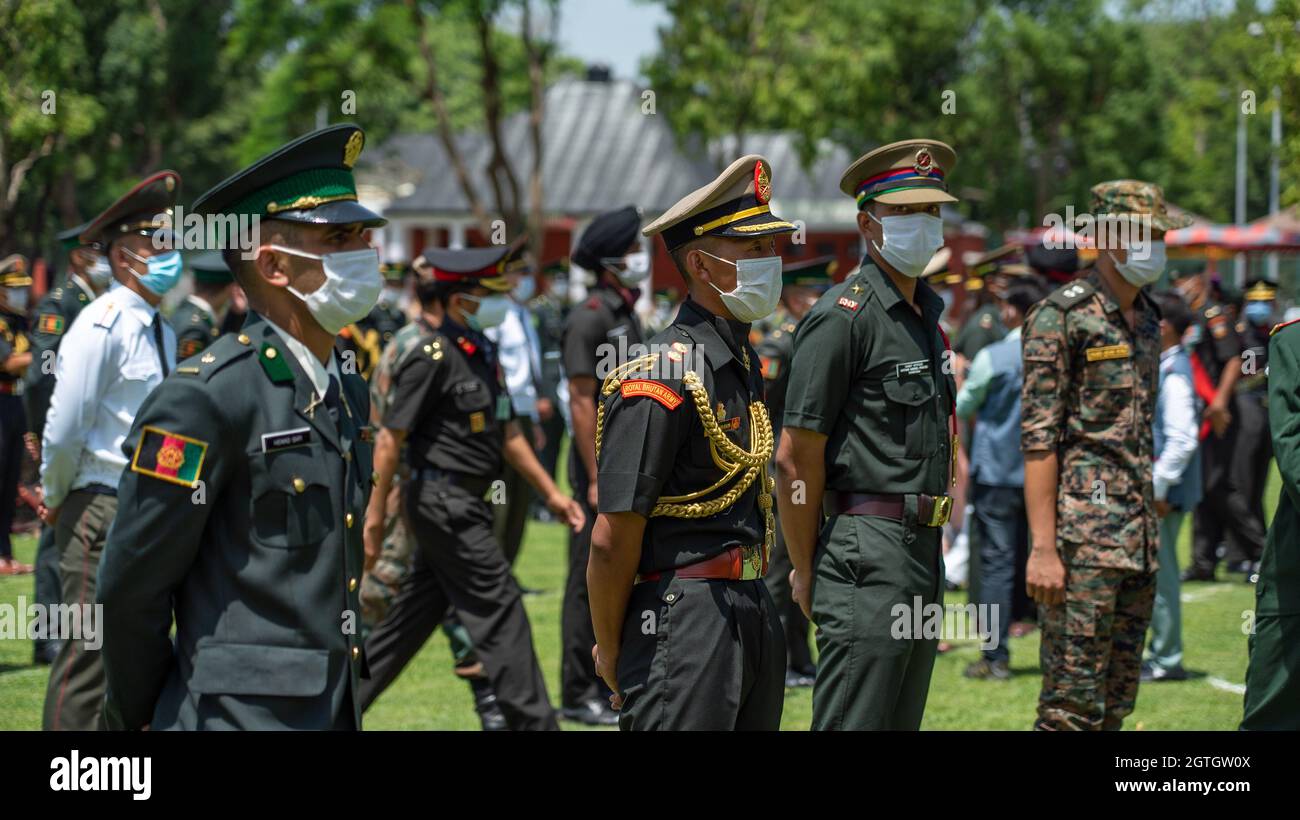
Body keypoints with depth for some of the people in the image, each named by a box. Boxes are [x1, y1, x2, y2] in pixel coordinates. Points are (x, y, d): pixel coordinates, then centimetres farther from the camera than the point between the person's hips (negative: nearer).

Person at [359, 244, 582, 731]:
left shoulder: (483, 353, 13)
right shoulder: (433, 359, -15)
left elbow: (506, 432, 20)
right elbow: (389, 439, -15)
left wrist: (551, 493, 18)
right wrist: (375, 516, -16)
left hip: (462, 505, 9)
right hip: (445, 502, -9)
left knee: (413, 616, 14)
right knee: (499, 612, -7)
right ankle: (532, 720, -3)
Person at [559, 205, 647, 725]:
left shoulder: (627, 316, 14)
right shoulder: (588, 320, -13)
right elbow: (582, 403, -17)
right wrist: (597, 480, -20)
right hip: (602, 469, -9)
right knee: (590, 581, -4)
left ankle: (606, 684, 19)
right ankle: (578, 695, -1)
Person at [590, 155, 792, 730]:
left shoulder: (742, 359, 13)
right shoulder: (661, 378, -17)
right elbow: (613, 538, -16)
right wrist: (610, 650, -7)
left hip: (753, 611, 9)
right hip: (683, 618, -9)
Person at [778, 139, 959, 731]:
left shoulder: (925, 315, 17)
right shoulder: (843, 316, -11)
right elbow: (796, 457, -13)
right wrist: (806, 571, -9)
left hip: (923, 552, 9)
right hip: (867, 557, -9)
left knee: (900, 724, 11)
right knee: (853, 723, -10)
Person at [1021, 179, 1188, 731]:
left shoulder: (1146, 321, 16)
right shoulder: (1061, 317, -9)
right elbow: (1039, 439, -14)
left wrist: (1151, 531, 18)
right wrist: (1043, 547, -19)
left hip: (1138, 540, 8)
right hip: (1083, 537, -8)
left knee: (1116, 704, 10)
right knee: (1072, 706, -9)